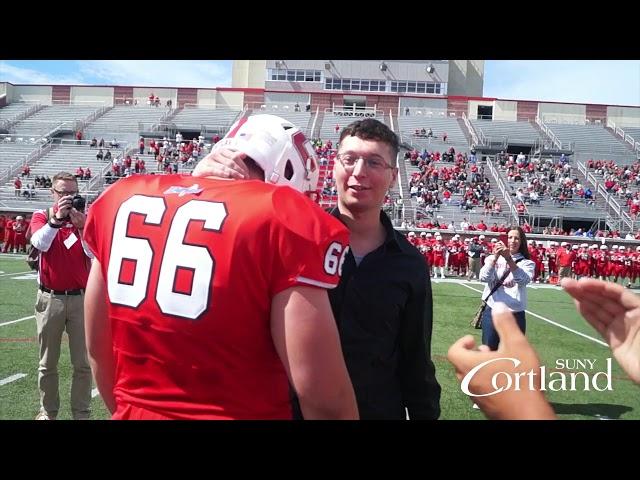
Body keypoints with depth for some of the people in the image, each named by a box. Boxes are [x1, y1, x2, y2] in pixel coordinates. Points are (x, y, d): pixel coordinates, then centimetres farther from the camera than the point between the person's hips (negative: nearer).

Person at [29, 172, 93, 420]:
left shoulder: (84, 219, 3)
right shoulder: (42, 216, 3)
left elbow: (94, 253, -11)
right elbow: (40, 243, -17)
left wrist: (81, 226, -23)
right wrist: (56, 218, -29)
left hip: (80, 298, 0)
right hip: (50, 298, 0)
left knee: (83, 362, 4)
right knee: (48, 363, 11)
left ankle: (81, 413, 15)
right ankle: (48, 411, 24)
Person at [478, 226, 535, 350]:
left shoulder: (527, 263, 2)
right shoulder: (492, 258, 4)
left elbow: (524, 279, -20)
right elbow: (484, 278, -14)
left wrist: (509, 259, -32)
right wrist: (495, 257, -28)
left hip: (516, 316, 0)